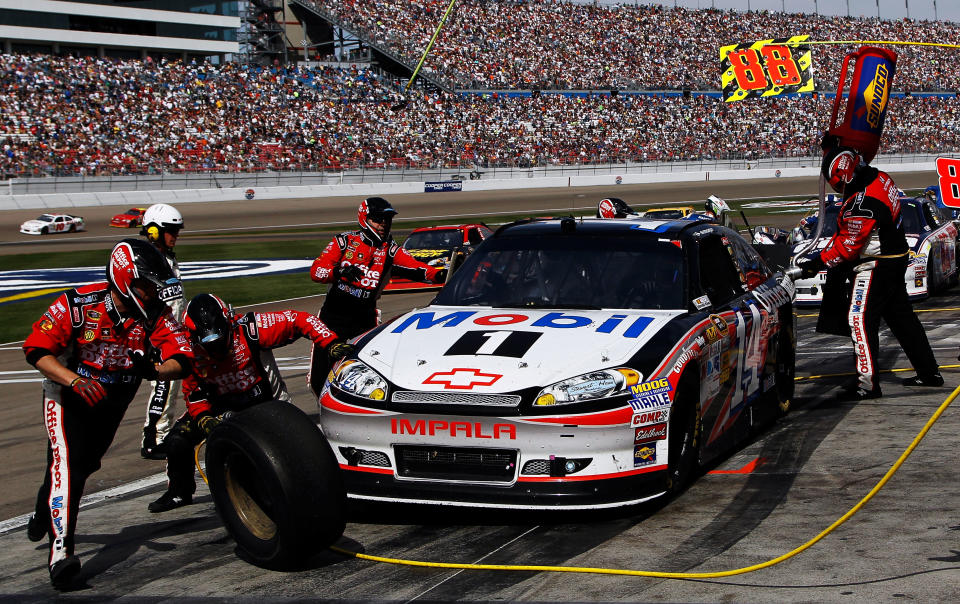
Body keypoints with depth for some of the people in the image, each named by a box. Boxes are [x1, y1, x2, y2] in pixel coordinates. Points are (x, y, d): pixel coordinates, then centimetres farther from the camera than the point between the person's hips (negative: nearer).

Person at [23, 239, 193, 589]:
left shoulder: (155, 314, -18)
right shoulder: (77, 304, -25)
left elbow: (183, 358, -25)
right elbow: (36, 350, -25)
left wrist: (154, 370, -47)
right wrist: (76, 381, -39)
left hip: (114, 400, 5)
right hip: (67, 390, -5)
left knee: (86, 464, 22)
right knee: (67, 462, -24)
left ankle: (44, 516, 52)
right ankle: (60, 550, -27)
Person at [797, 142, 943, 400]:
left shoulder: (863, 203, -27)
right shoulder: (879, 178, 4)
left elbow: (847, 245, -22)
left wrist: (818, 262, -13)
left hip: (876, 267, -10)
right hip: (896, 260, 10)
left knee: (860, 319, -8)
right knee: (901, 317, 18)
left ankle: (868, 383, -10)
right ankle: (929, 372, 27)